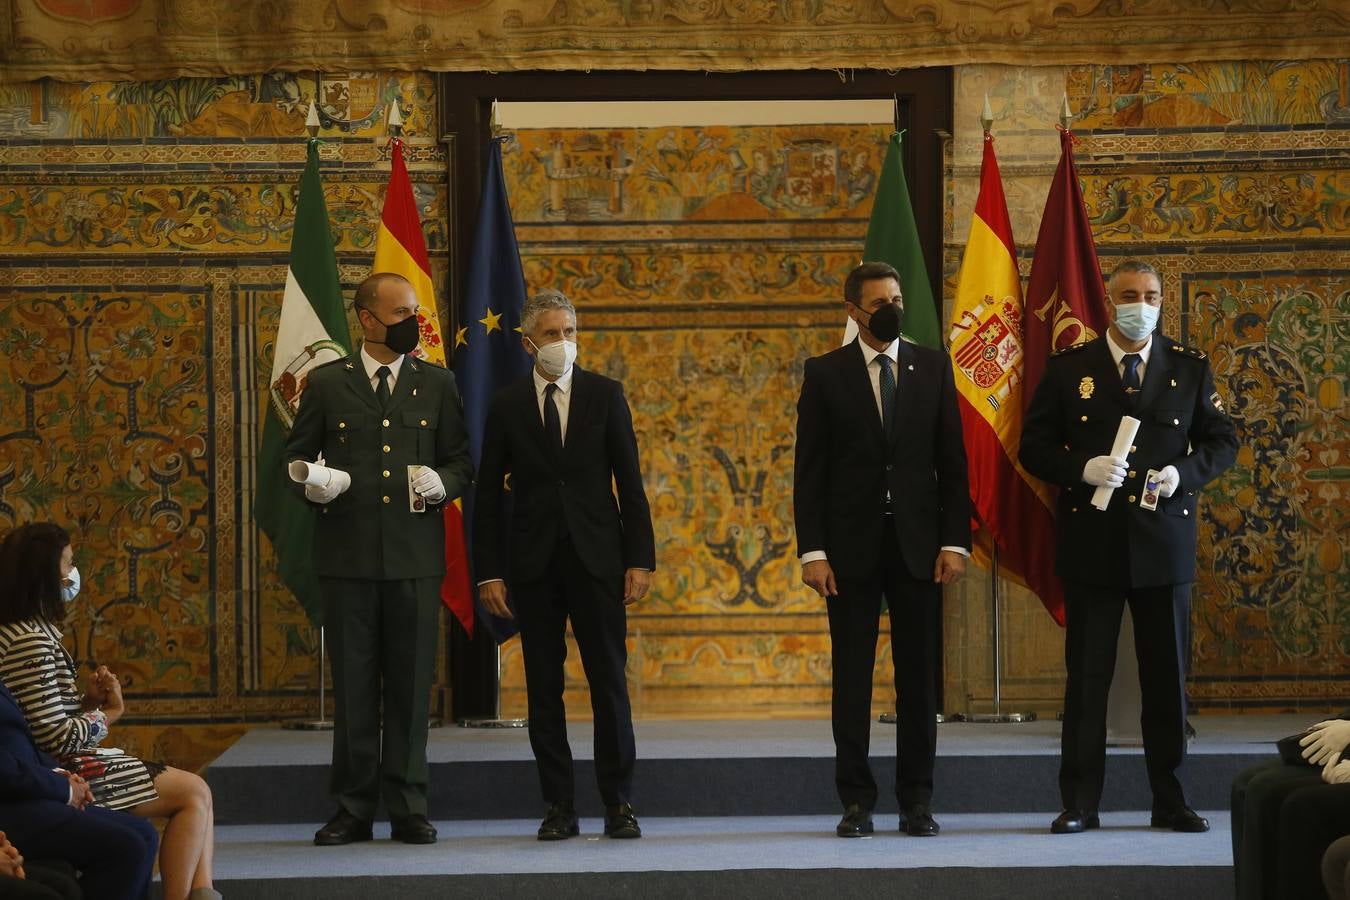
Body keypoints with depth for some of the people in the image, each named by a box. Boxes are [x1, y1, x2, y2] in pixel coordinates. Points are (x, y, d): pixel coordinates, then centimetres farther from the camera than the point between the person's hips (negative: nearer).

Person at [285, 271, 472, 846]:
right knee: (353, 684, 3)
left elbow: (461, 461, 11)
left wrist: (443, 484, -10)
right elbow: (296, 454, 11)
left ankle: (408, 808, 10)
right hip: (347, 555, -1)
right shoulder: (327, 383, 5)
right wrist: (312, 485, -10)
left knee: (411, 684, 3)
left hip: (416, 555, 1)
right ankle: (353, 808, 11)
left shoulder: (437, 384, 9)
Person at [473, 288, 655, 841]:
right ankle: (559, 807, 10)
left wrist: (640, 559, -4)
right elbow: (488, 495, 5)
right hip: (534, 563, 1)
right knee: (543, 690, 3)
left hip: (596, 558, -1)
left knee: (609, 683, 0)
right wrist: (488, 572, -1)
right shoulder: (506, 405, 4)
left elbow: (630, 482, 3)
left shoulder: (604, 395, 4)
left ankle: (619, 803, 8)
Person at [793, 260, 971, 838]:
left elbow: (952, 461, 6)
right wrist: (812, 550, -7)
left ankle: (916, 801, 11)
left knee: (919, 679, 4)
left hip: (918, 544, 1)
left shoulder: (933, 367, 7)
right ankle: (856, 801, 9)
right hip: (852, 546, -1)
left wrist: (955, 541, -2)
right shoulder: (825, 374, 2)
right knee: (851, 679, 2)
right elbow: (809, 470, 1)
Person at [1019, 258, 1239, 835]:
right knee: (1087, 676, 2)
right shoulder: (1068, 369, 2)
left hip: (1164, 543, 1)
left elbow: (1222, 441, 9)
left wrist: (1184, 472, -10)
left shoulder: (1190, 369, 7)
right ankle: (1079, 803, 9)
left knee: (1167, 676, 6)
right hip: (1091, 543, -1)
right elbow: (1034, 446, 2)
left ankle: (1170, 801, 17)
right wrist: (1082, 468, -17)